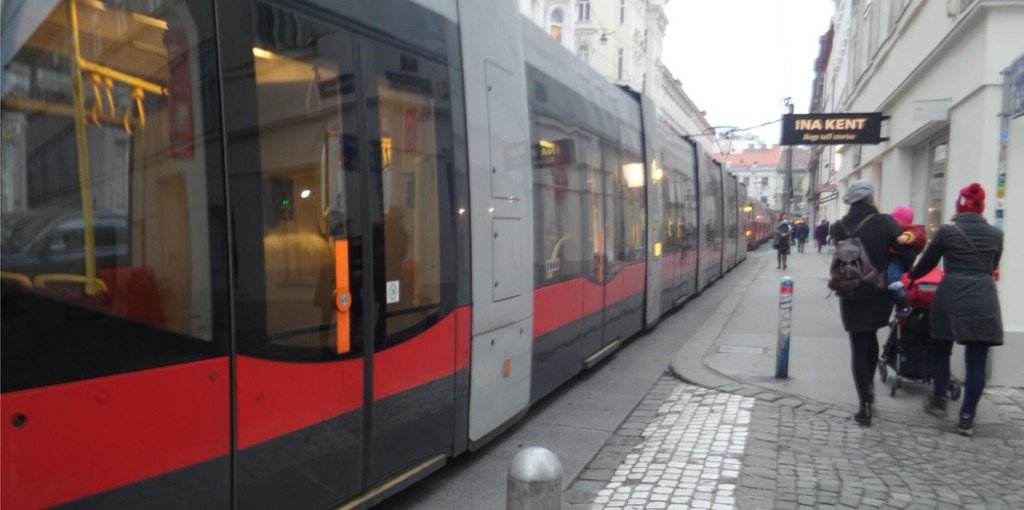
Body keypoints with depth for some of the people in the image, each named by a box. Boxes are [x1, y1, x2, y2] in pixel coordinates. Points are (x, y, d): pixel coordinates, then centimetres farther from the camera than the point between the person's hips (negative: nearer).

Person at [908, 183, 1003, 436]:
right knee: (976, 361, 3)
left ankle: (939, 401, 27)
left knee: (942, 351, 18)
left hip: (952, 298, -1)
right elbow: (992, 268, 19)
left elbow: (927, 262, 7)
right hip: (984, 301, 2)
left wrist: (912, 276, 27)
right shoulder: (996, 234, 6)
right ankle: (967, 418, 5)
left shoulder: (947, 231, -3)